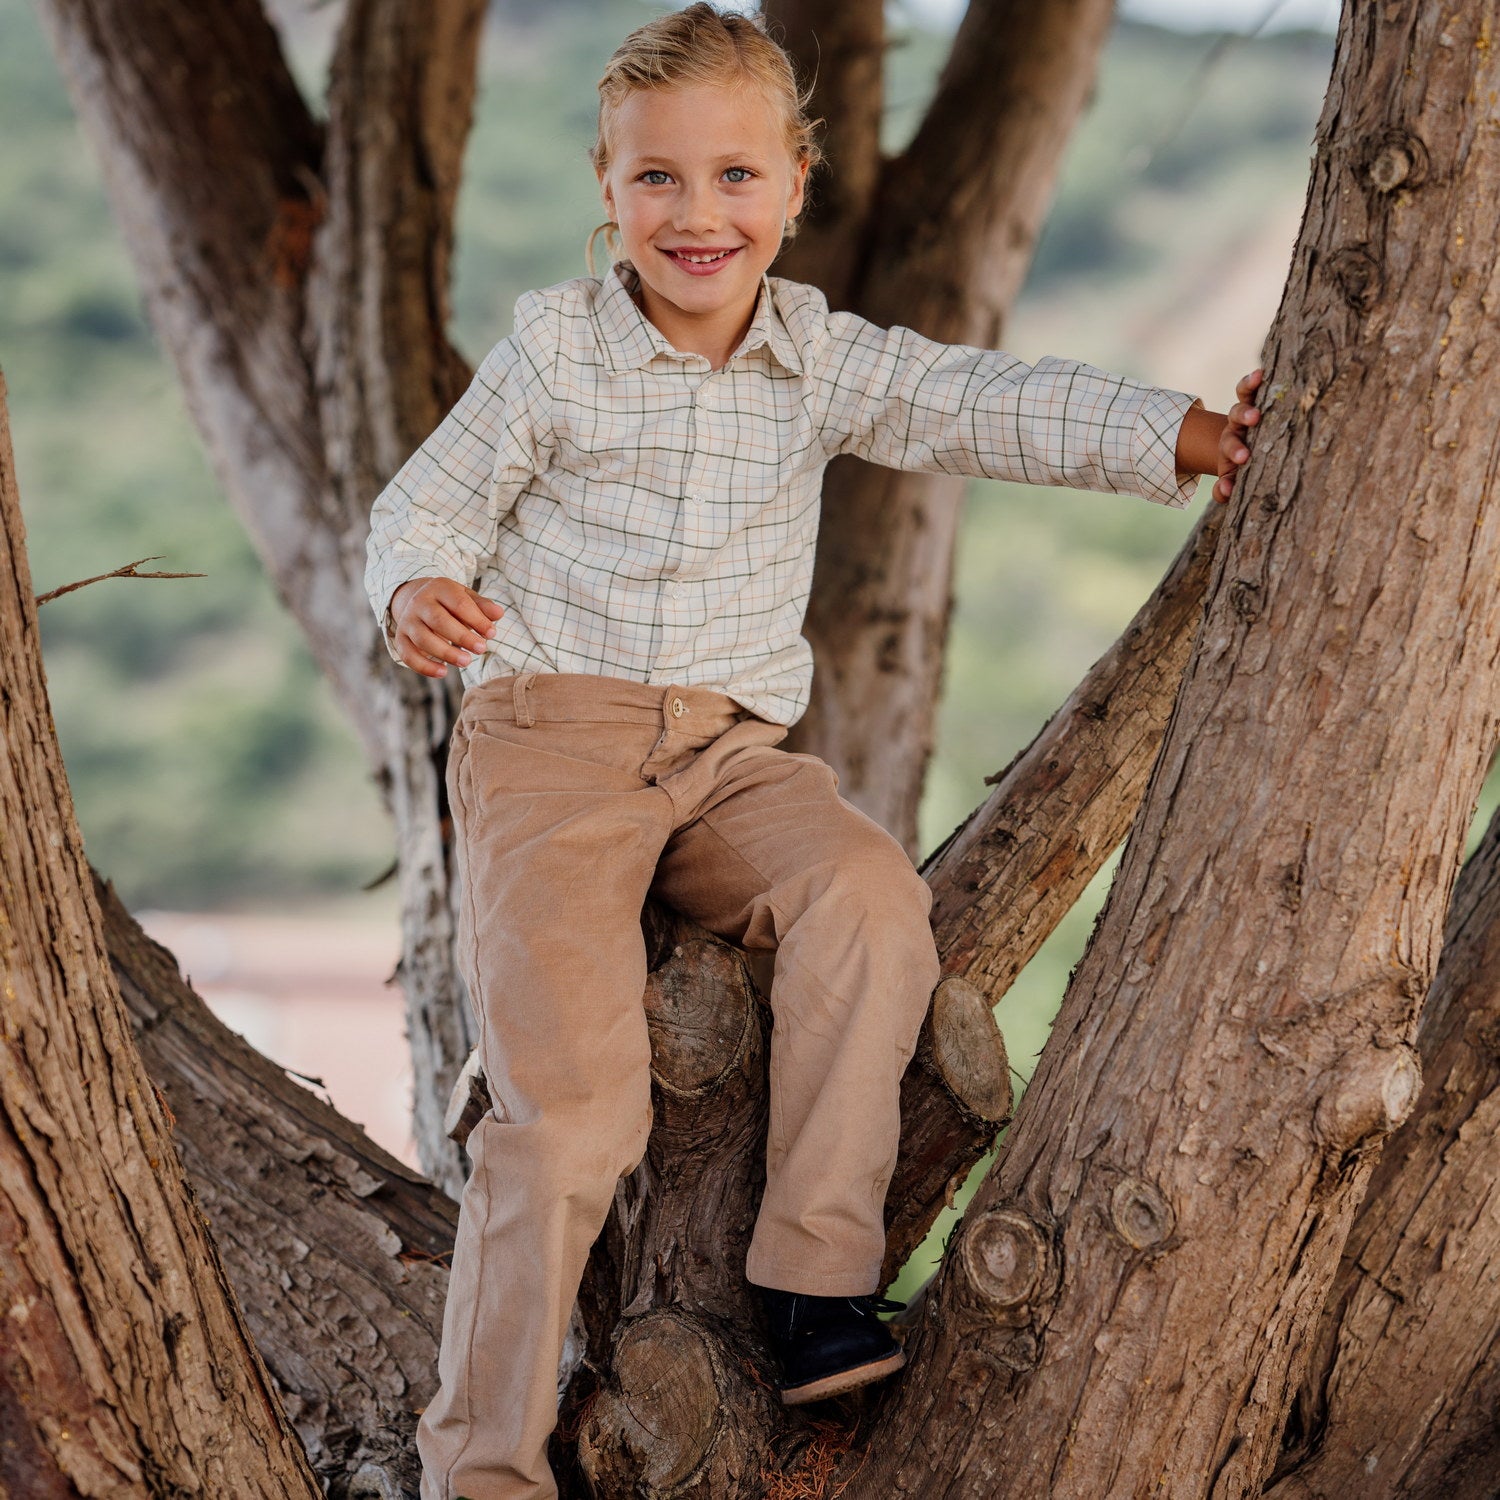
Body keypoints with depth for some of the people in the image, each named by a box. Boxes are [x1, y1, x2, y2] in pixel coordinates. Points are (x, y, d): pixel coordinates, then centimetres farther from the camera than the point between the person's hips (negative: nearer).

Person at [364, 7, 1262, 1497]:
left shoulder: (820, 358, 8)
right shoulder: (554, 352, 0)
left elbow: (987, 406, 0)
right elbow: (428, 504, 4)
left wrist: (1171, 434, -14)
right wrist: (417, 592, -20)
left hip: (732, 751, 4)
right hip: (549, 739, -3)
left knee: (869, 893, -29)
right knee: (572, 1100, -18)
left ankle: (815, 1271, -19)